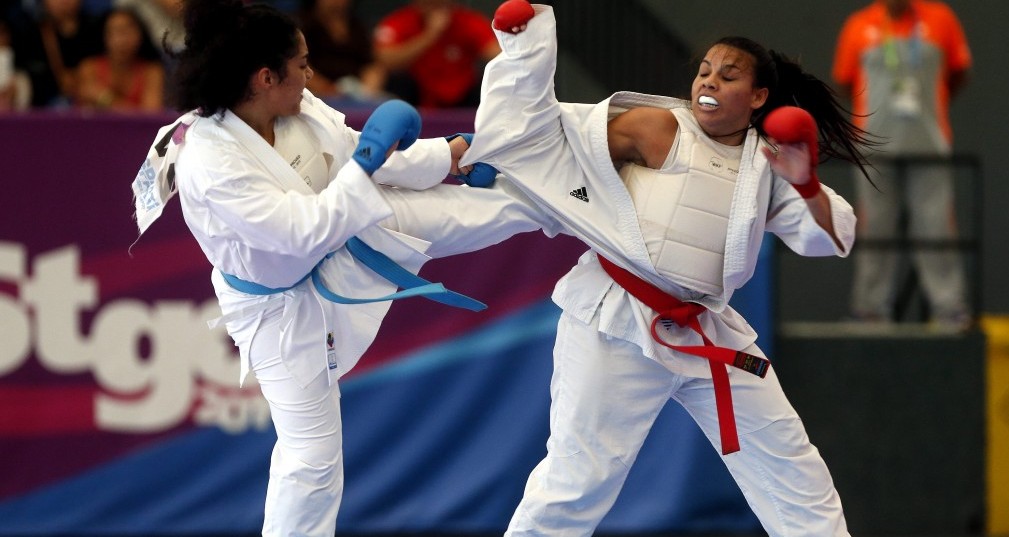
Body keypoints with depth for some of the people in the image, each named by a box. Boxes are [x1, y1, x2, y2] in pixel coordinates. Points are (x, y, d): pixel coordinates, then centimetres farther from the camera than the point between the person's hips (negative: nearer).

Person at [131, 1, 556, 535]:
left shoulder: (298, 109, -14)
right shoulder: (210, 165, -37)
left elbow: (356, 155, 3)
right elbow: (305, 230, -37)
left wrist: (450, 156, 4)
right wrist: (368, 164, -33)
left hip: (345, 243, 7)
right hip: (282, 309, -7)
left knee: (459, 212, 9)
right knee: (311, 455, 0)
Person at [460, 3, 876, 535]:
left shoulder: (766, 164, 9)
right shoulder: (657, 128, -5)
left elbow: (833, 237, 2)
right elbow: (539, 133, -7)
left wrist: (805, 184, -16)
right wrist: (526, 48, -19)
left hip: (707, 332, 6)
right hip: (620, 322, -5)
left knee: (792, 469, 11)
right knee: (575, 481, -8)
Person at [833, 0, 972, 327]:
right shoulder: (859, 27, 1)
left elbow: (958, 72, 12)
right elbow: (844, 81, 10)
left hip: (929, 147, 0)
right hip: (875, 149, 0)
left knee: (936, 226, -2)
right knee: (875, 228, 2)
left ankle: (950, 310, 0)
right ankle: (871, 310, 6)